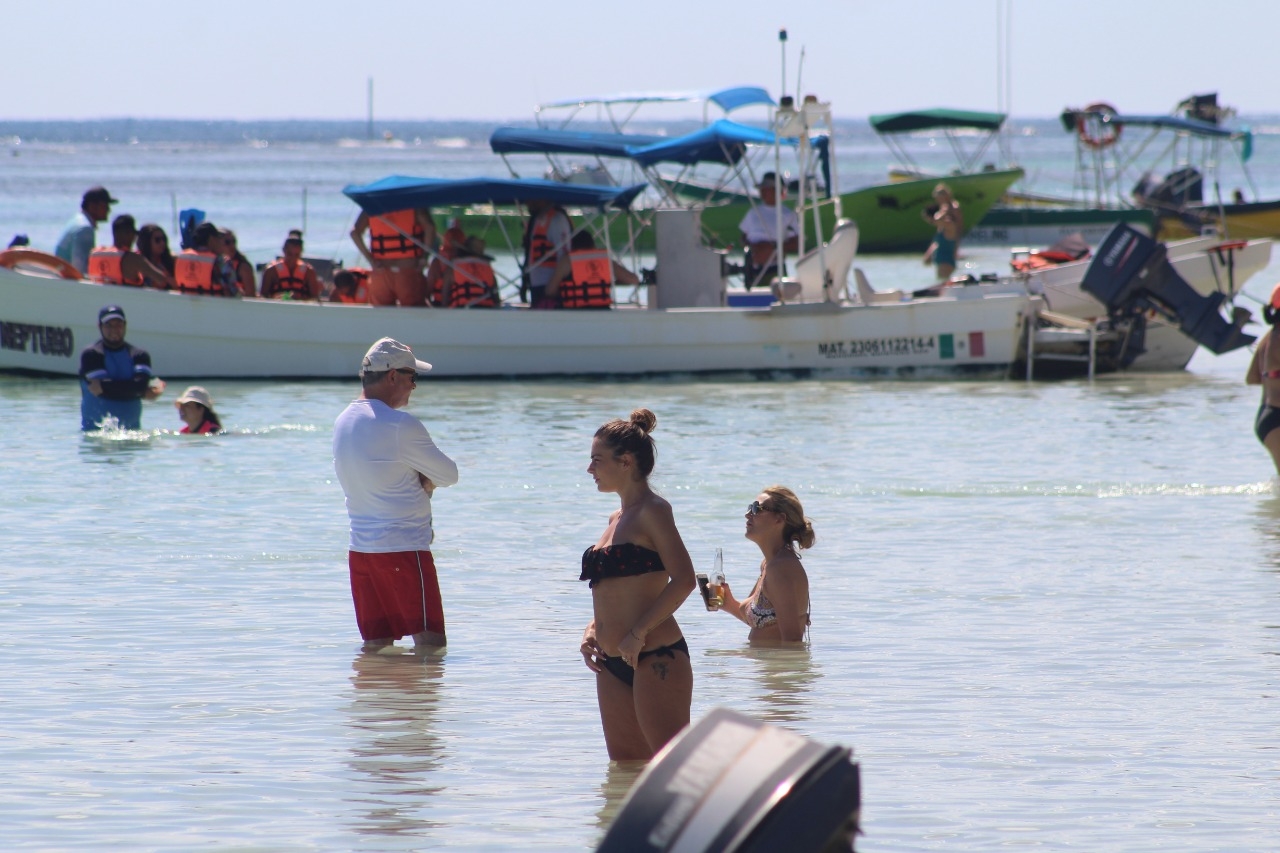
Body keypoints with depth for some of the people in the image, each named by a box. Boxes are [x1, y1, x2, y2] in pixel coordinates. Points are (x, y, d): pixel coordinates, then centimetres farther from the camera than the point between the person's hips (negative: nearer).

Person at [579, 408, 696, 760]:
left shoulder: (652, 511, -9)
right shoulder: (616, 519, 18)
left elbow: (683, 580, -20)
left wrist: (638, 633, -21)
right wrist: (591, 631, 8)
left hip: (656, 657, -10)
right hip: (614, 665, 10)